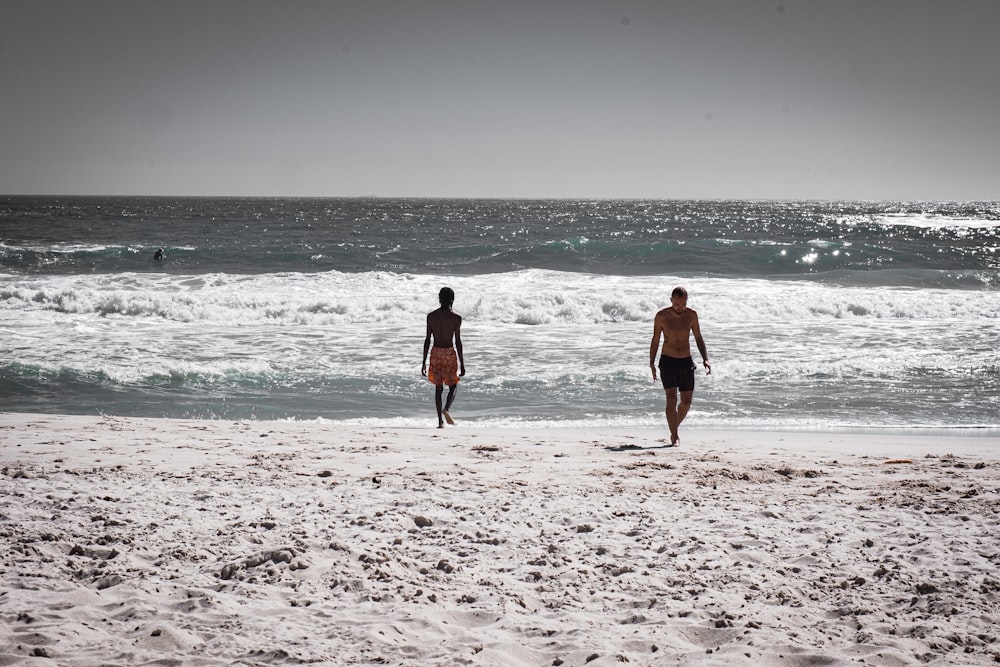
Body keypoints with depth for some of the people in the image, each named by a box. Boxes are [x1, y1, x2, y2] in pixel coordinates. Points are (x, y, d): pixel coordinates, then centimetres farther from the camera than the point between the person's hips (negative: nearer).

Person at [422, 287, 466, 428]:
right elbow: (458, 342, -8)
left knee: (438, 388, 11)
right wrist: (462, 364, -3)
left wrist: (424, 362, 8)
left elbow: (427, 340, 3)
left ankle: (440, 421, 9)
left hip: (435, 353, 3)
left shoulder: (431, 316, 1)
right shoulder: (456, 318, -7)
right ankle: (446, 409, -17)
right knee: (453, 386, 11)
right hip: (450, 353, -3)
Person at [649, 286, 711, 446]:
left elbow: (698, 338, 9)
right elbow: (655, 341, 3)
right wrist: (652, 364, 0)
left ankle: (674, 428, 29)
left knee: (686, 402, 4)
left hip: (686, 362, 3)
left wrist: (705, 359, -3)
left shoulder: (691, 315, 0)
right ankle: (674, 437, -13)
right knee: (671, 399, -15)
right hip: (667, 361, -3)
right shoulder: (661, 316, -6)